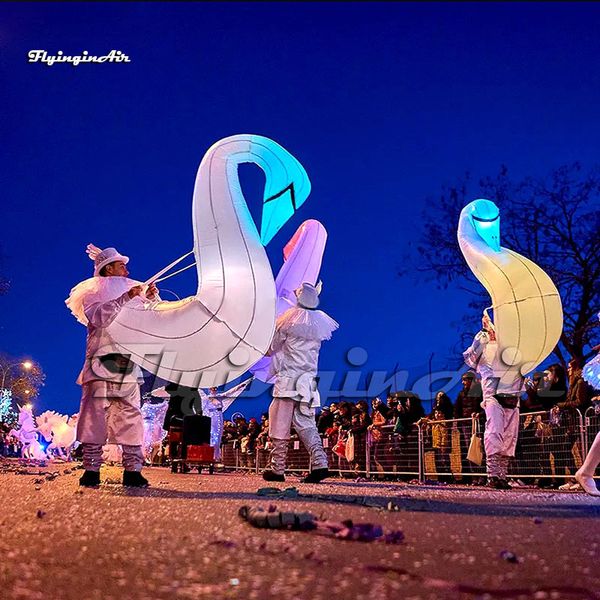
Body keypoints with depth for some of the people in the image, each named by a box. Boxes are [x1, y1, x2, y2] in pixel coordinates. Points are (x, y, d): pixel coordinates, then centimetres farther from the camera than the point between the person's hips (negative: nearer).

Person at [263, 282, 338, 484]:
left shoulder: (289, 318, -5)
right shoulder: (320, 322, 9)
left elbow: (271, 348, 2)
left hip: (288, 378, -5)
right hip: (308, 380, 5)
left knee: (280, 425, 1)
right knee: (306, 424, 10)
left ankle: (277, 469, 4)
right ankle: (320, 463, -5)